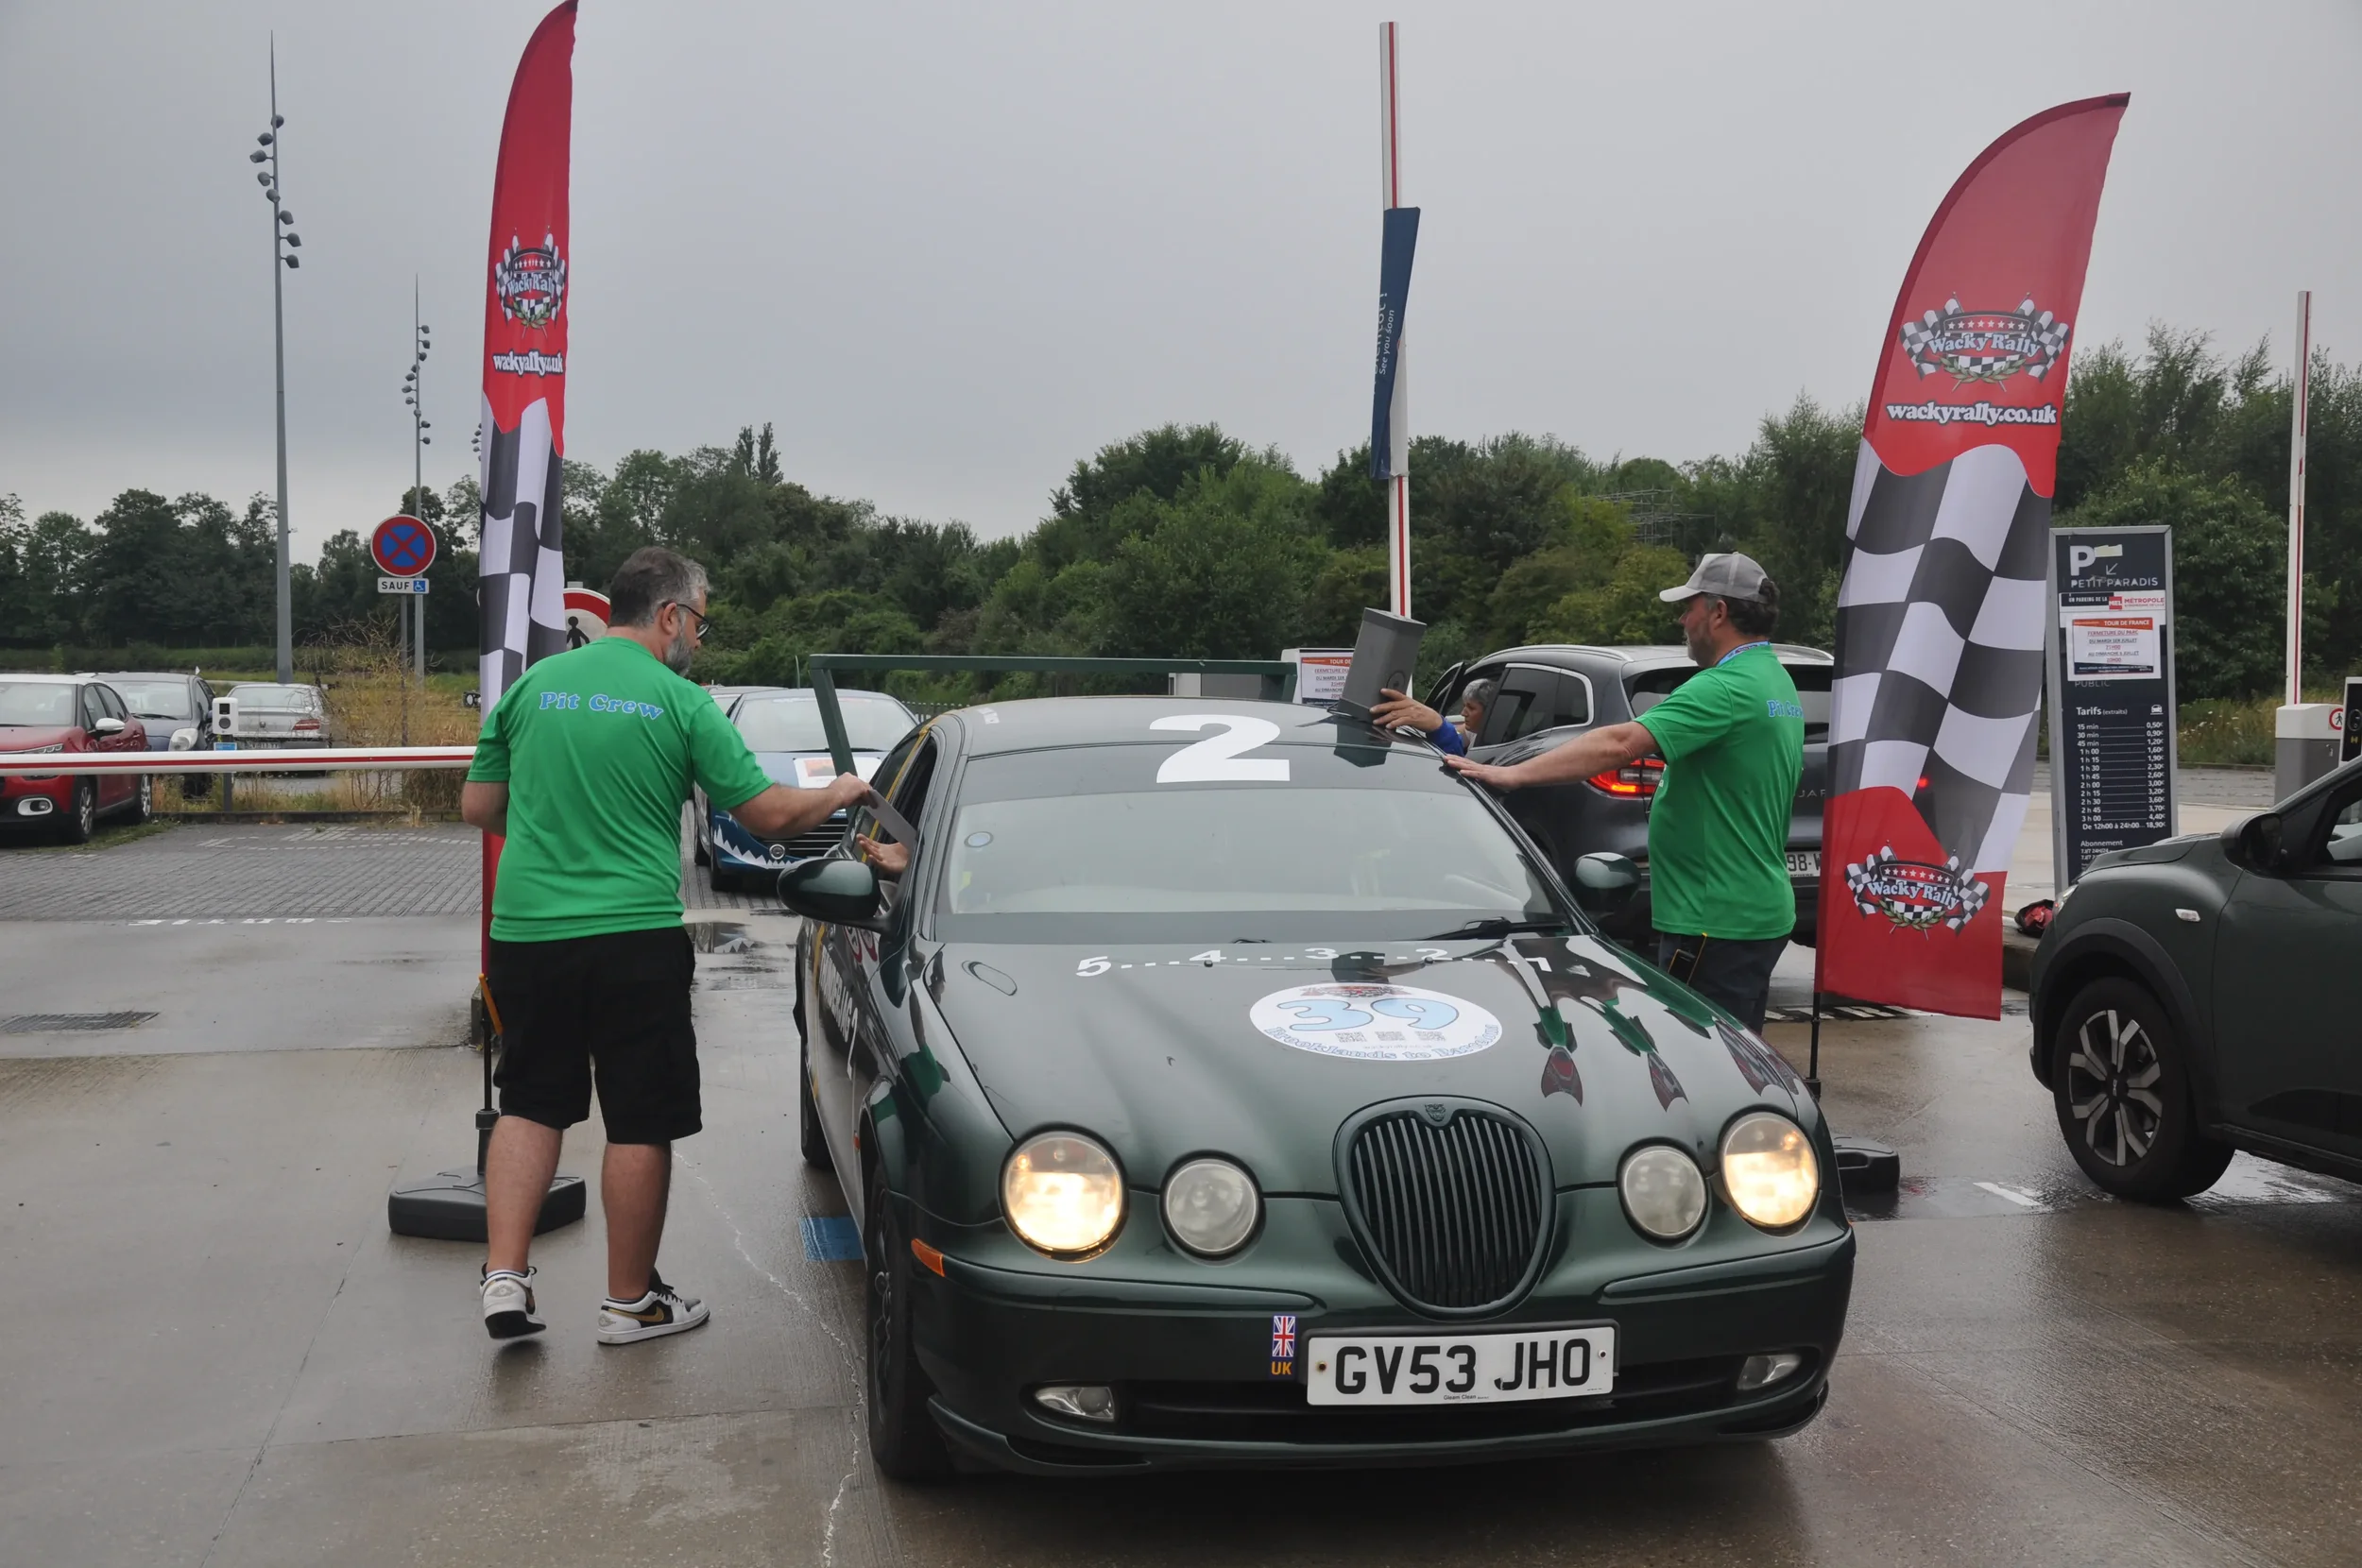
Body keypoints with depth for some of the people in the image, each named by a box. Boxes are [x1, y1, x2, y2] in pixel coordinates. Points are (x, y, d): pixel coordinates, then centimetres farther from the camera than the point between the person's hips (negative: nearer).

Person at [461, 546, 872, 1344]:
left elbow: (477, 807, 10)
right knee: (640, 1125, 7)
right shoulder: (681, 703, -6)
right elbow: (768, 813, -5)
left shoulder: (532, 686, 6)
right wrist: (841, 793, 12)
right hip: (634, 936, -4)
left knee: (530, 1105, 18)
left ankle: (504, 1278, 11)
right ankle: (630, 1301, 17)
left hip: (526, 930, 4)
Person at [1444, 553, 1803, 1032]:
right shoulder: (1777, 682, 15)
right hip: (1761, 914, 10)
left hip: (1716, 923, -10)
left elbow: (1620, 744, -29)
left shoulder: (1725, 688, -19)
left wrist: (1511, 774, -30)